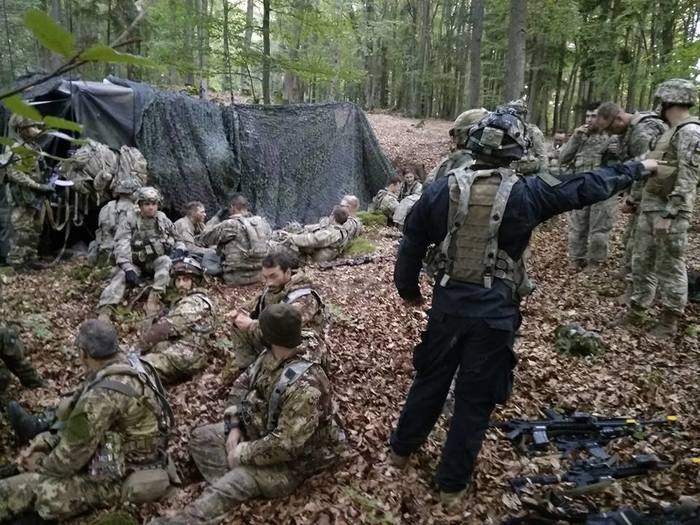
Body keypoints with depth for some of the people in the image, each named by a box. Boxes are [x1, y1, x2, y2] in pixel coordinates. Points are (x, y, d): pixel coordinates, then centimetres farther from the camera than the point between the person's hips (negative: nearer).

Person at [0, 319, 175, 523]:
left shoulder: (102, 396, -31)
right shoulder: (130, 366, -3)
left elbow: (71, 456, -18)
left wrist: (40, 464, 2)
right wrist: (46, 441, 4)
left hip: (124, 477, -9)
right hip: (133, 456, 9)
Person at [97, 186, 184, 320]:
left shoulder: (164, 220, 4)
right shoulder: (130, 220, -4)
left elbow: (178, 240, 16)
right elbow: (121, 245, -14)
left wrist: (179, 250, -10)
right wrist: (128, 268, -28)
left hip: (156, 262, 1)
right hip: (135, 264, -1)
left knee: (166, 260, -30)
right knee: (121, 274, -29)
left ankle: (154, 297, -39)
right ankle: (105, 310, -42)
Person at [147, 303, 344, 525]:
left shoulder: (304, 386, -35)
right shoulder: (270, 357, -8)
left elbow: (285, 444, -35)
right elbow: (242, 384, 8)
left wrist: (244, 453, -21)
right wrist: (234, 427, -4)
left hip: (289, 461, -9)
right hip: (261, 432, 9)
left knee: (236, 481, -27)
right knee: (201, 437, 0)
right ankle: (231, 492, -16)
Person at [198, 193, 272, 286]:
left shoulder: (229, 225, -12)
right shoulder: (262, 222, 0)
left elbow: (203, 238, -4)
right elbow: (269, 233, 24)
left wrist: (215, 218, 7)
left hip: (237, 278, -5)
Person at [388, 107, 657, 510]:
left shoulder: (441, 189, -3)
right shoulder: (526, 193, -10)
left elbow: (412, 245, 4)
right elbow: (589, 187, 2)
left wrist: (408, 288, 19)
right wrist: (638, 169, 19)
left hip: (448, 303, 3)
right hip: (495, 313, -2)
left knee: (431, 378, 23)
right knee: (475, 398, 11)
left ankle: (402, 449, 42)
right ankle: (453, 486, 26)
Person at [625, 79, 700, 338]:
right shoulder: (672, 131, 17)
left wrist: (668, 214, -24)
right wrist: (636, 200, 22)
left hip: (669, 213, -10)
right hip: (650, 209, 10)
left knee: (670, 267, 0)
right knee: (642, 261, 14)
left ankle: (669, 321, 10)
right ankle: (636, 311, 24)